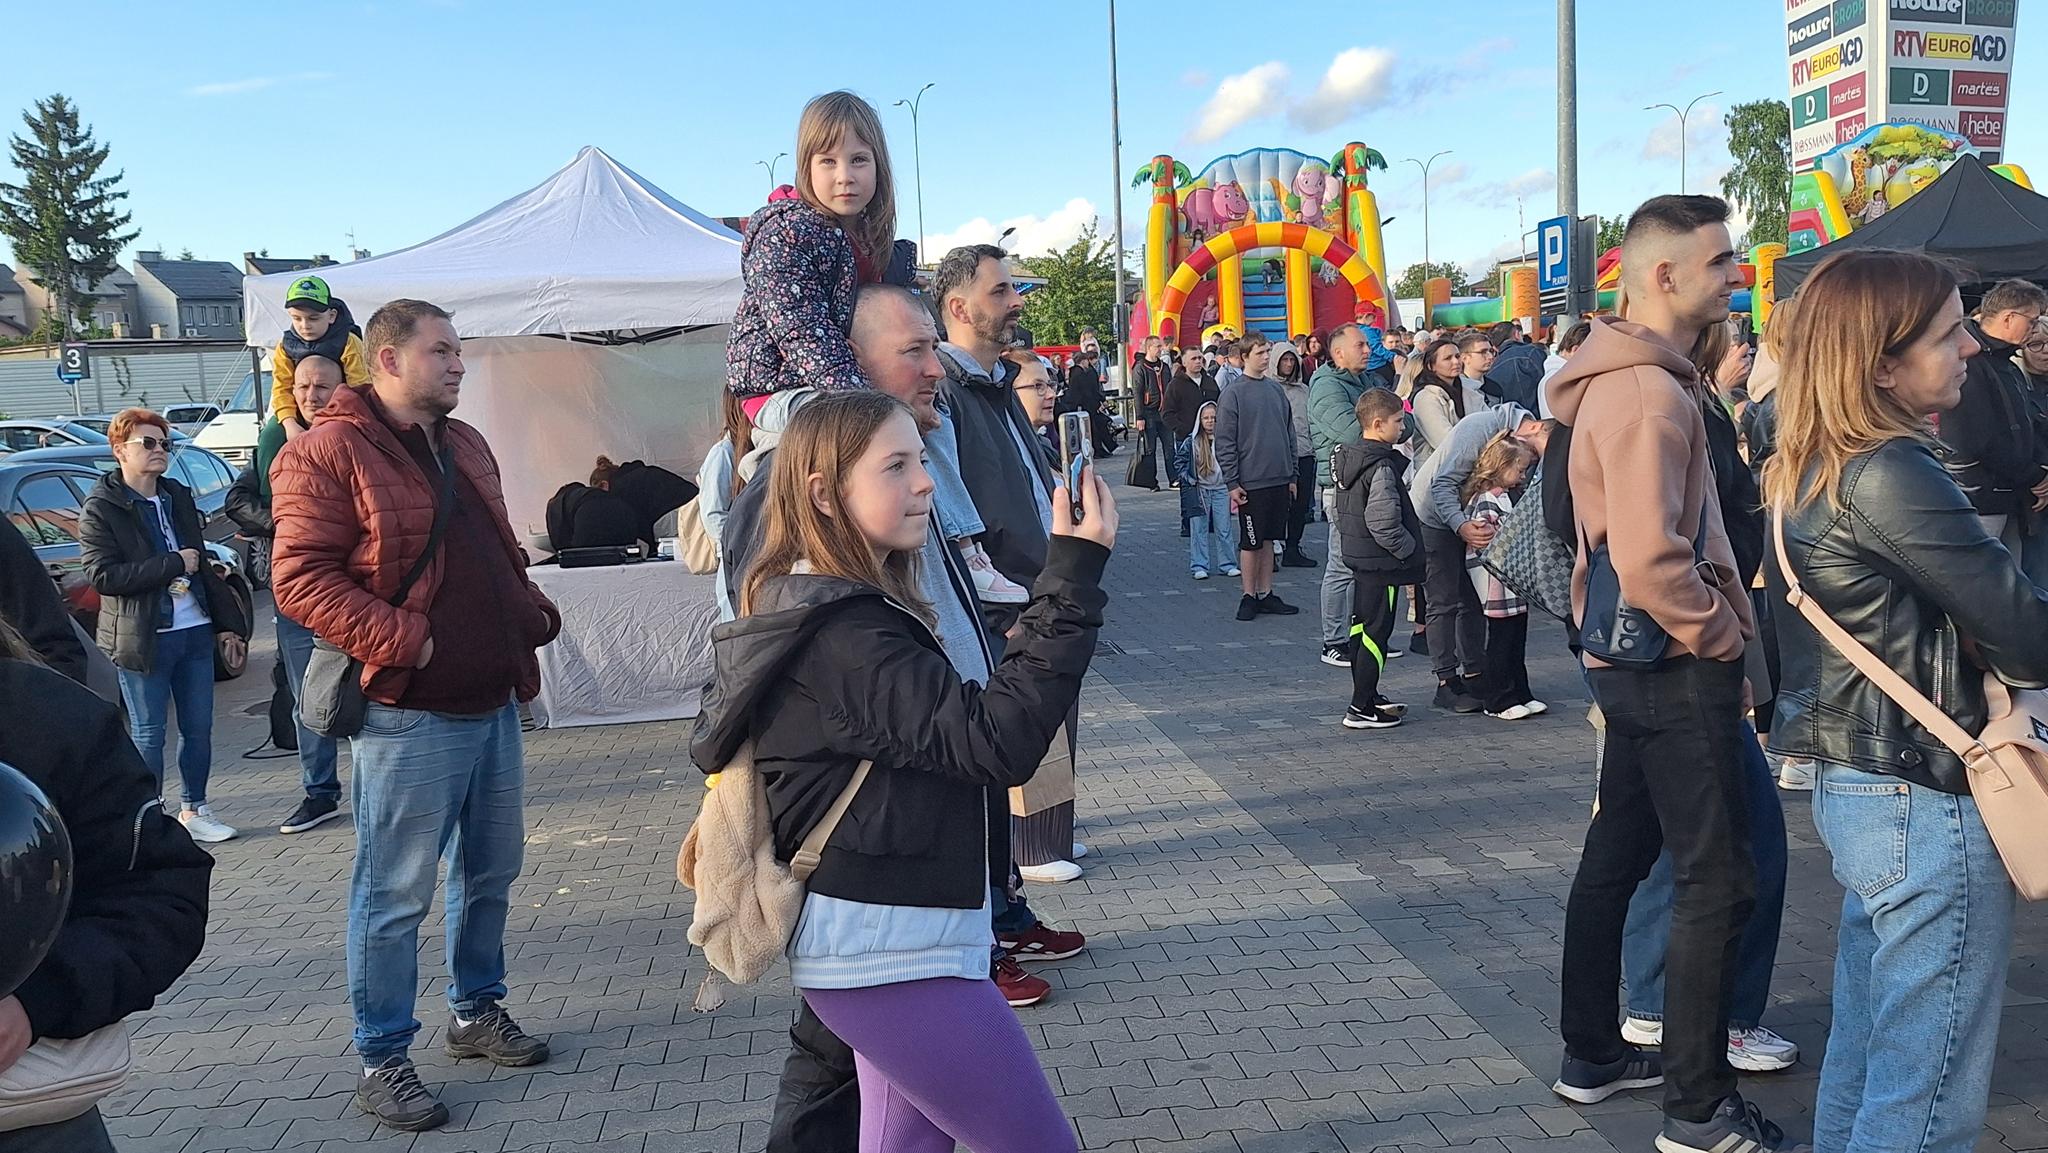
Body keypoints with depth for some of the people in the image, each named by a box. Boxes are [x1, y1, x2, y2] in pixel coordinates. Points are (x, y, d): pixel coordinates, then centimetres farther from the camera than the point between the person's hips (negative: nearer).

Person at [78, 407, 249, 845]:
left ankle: (195, 809, 22)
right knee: (149, 735, 4)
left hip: (195, 630, 6)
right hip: (144, 639, -5)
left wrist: (226, 620, 13)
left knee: (199, 728, 10)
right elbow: (102, 575, -16)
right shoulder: (100, 508, -6)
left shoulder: (178, 497, 12)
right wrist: (173, 565, -17)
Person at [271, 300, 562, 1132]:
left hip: (494, 703, 8)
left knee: (490, 871, 18)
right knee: (395, 894, 1)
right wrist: (405, 640, -22)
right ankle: (382, 1061, 16)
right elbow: (300, 579, -16)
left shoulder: (465, 445, 15)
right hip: (408, 716, -8)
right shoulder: (328, 452, -9)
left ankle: (477, 1010, 36)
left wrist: (533, 615, 8)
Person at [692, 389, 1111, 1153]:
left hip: (880, 946, 10)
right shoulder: (842, 637, -22)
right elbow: (999, 741, -28)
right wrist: (1074, 577, -28)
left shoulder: (820, 612, 10)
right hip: (892, 956, -10)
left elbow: (713, 739, 19)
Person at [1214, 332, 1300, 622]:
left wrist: (1292, 475, 13)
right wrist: (1232, 482, -12)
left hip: (1279, 480, 5)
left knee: (1268, 539, 12)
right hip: (1251, 482, -5)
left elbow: (1289, 433, 16)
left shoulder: (1276, 389, 10)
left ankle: (1266, 595, 19)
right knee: (1250, 543, 1)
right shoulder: (1234, 393, -7)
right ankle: (1249, 596, 11)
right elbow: (1224, 442, -9)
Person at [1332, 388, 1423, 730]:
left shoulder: (1346, 457, 9)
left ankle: (1367, 696, 28)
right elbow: (1383, 521, -27)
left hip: (1357, 556, 10)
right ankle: (1361, 709, -1)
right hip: (1382, 560, -10)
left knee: (1362, 626, 16)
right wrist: (1408, 550, -16)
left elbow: (1339, 513, 17)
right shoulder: (1382, 466, -20)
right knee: (1377, 632, -4)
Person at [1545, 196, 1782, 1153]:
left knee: (1617, 856, 16)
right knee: (1717, 881, -2)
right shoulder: (1649, 393, -20)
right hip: (1677, 668, -10)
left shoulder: (1635, 378, 13)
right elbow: (1648, 559, -29)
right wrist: (1722, 634, -15)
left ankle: (1592, 1055, 29)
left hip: (1633, 661, 10)